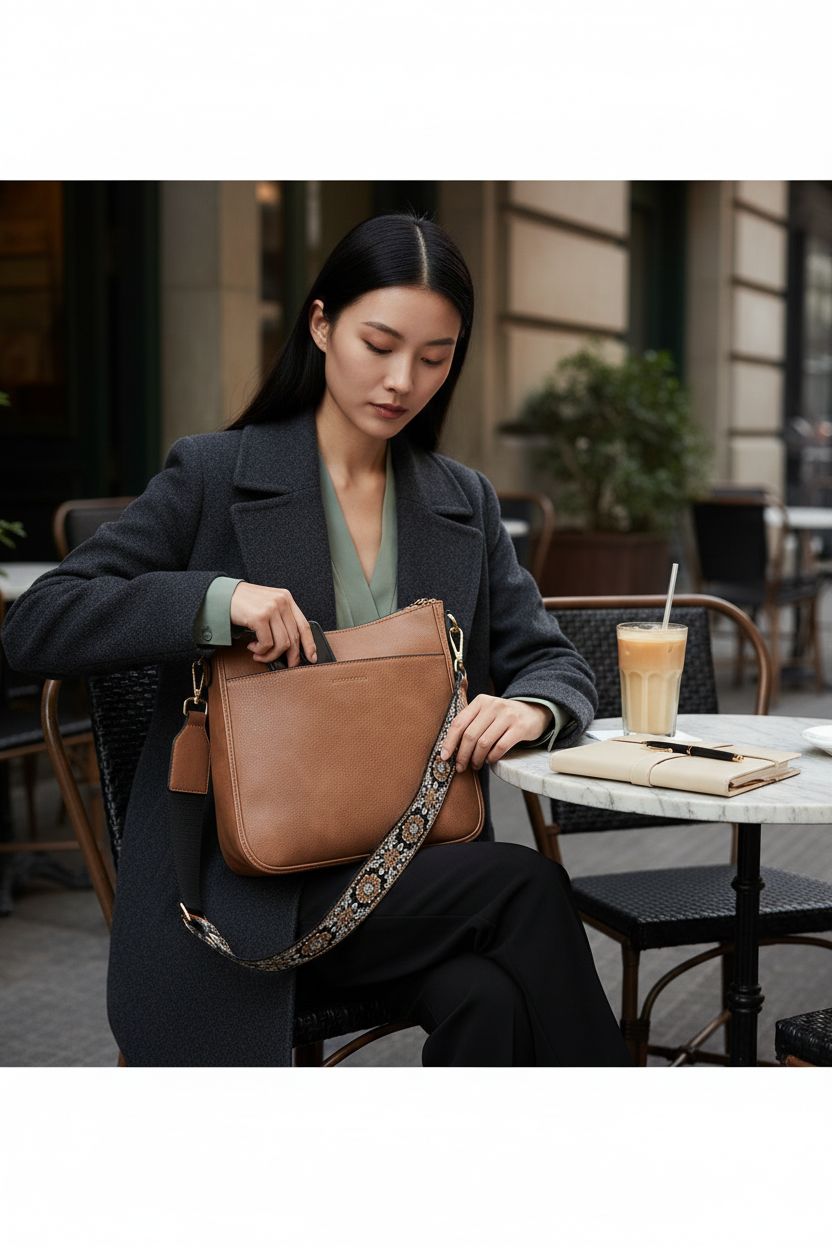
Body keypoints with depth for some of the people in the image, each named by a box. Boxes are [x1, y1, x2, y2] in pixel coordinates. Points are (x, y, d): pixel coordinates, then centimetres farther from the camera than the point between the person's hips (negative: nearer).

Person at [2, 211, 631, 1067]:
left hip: (415, 862, 4)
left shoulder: (465, 503, 13)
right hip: (242, 888, -4)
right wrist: (216, 599, -22)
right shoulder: (214, 475, 0)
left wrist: (532, 707, -12)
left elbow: (551, 659, 13)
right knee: (527, 891, -25)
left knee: (492, 1003, -28)